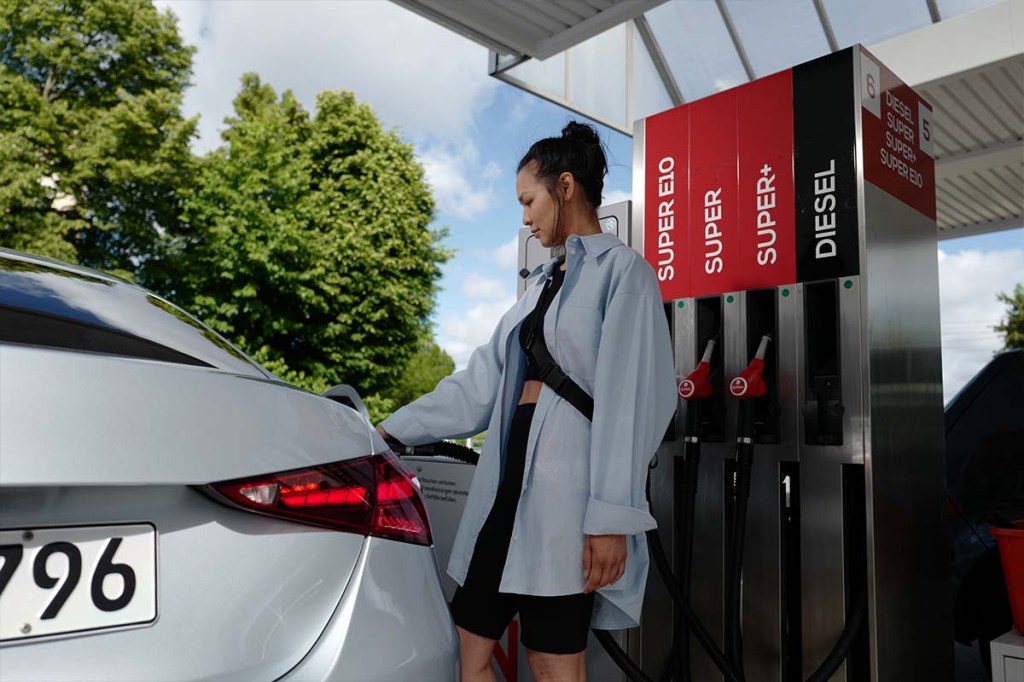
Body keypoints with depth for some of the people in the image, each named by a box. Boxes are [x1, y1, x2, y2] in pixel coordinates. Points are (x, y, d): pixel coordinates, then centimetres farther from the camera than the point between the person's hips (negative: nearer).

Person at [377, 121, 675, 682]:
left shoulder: (620, 270, -3)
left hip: (566, 487, -8)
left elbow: (628, 403, -11)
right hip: (510, 479, 8)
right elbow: (482, 382, 18)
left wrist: (610, 517, -16)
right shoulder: (543, 281, 20)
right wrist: (392, 430, 15)